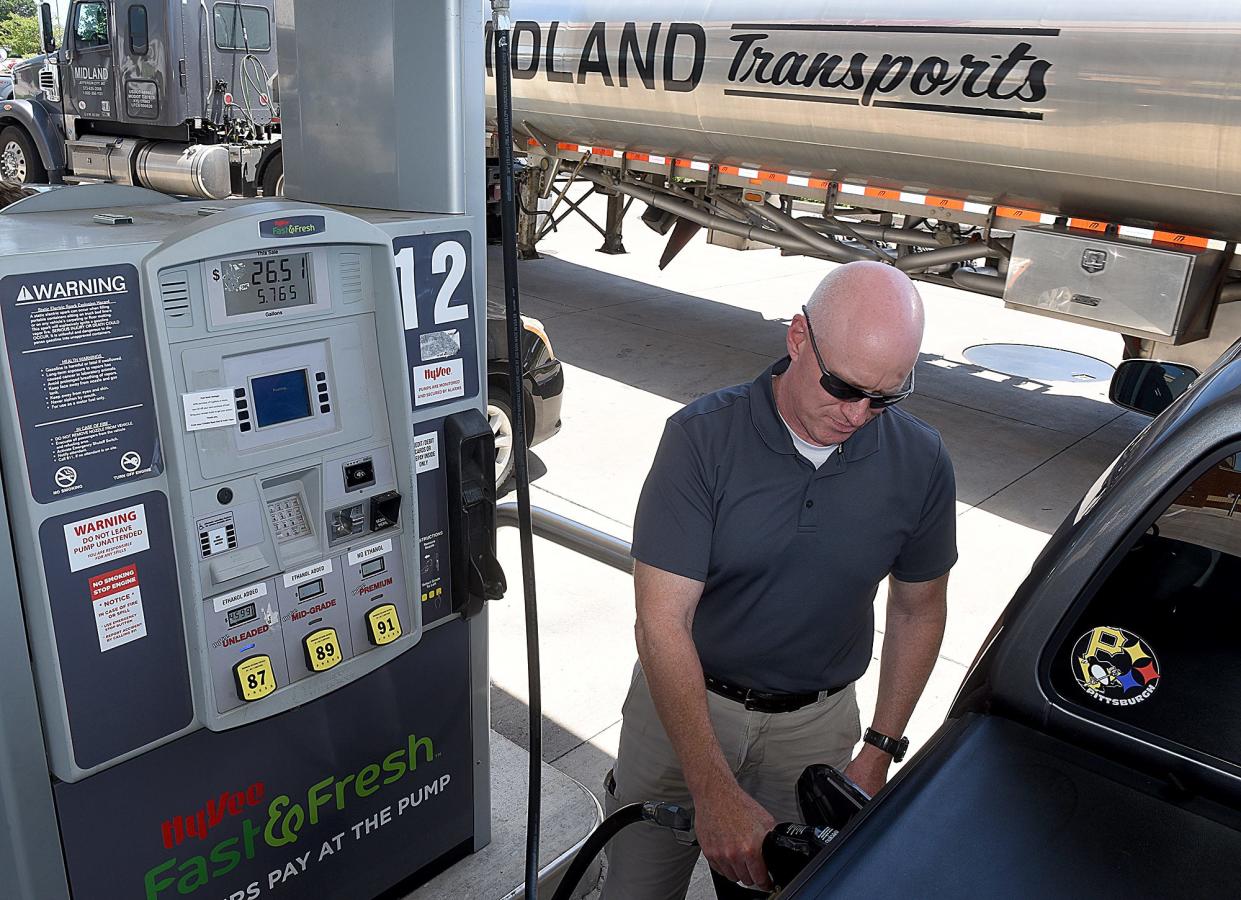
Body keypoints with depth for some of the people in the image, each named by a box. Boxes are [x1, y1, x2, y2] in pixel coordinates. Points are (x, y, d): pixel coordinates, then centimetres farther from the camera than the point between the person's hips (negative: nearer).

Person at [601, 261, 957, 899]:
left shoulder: (920, 462, -10)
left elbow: (919, 610, 5)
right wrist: (714, 792, -28)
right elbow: (661, 622, -23)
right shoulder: (703, 437, -21)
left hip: (816, 724, 2)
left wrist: (880, 751, 0)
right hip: (681, 703, -2)